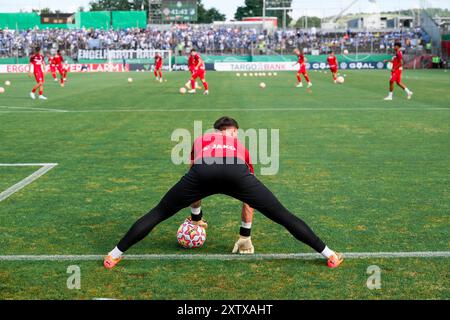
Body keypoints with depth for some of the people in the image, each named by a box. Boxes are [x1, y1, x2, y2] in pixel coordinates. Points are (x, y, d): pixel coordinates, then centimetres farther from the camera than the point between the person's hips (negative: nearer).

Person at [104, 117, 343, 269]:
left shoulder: (201, 140, 43)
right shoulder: (240, 145, 42)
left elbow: (194, 182, 52)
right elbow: (250, 197, 48)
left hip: (203, 170, 0)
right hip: (236, 171, 0)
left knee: (157, 214, 16)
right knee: (283, 216, 12)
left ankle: (115, 255, 19)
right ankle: (329, 255, 17)